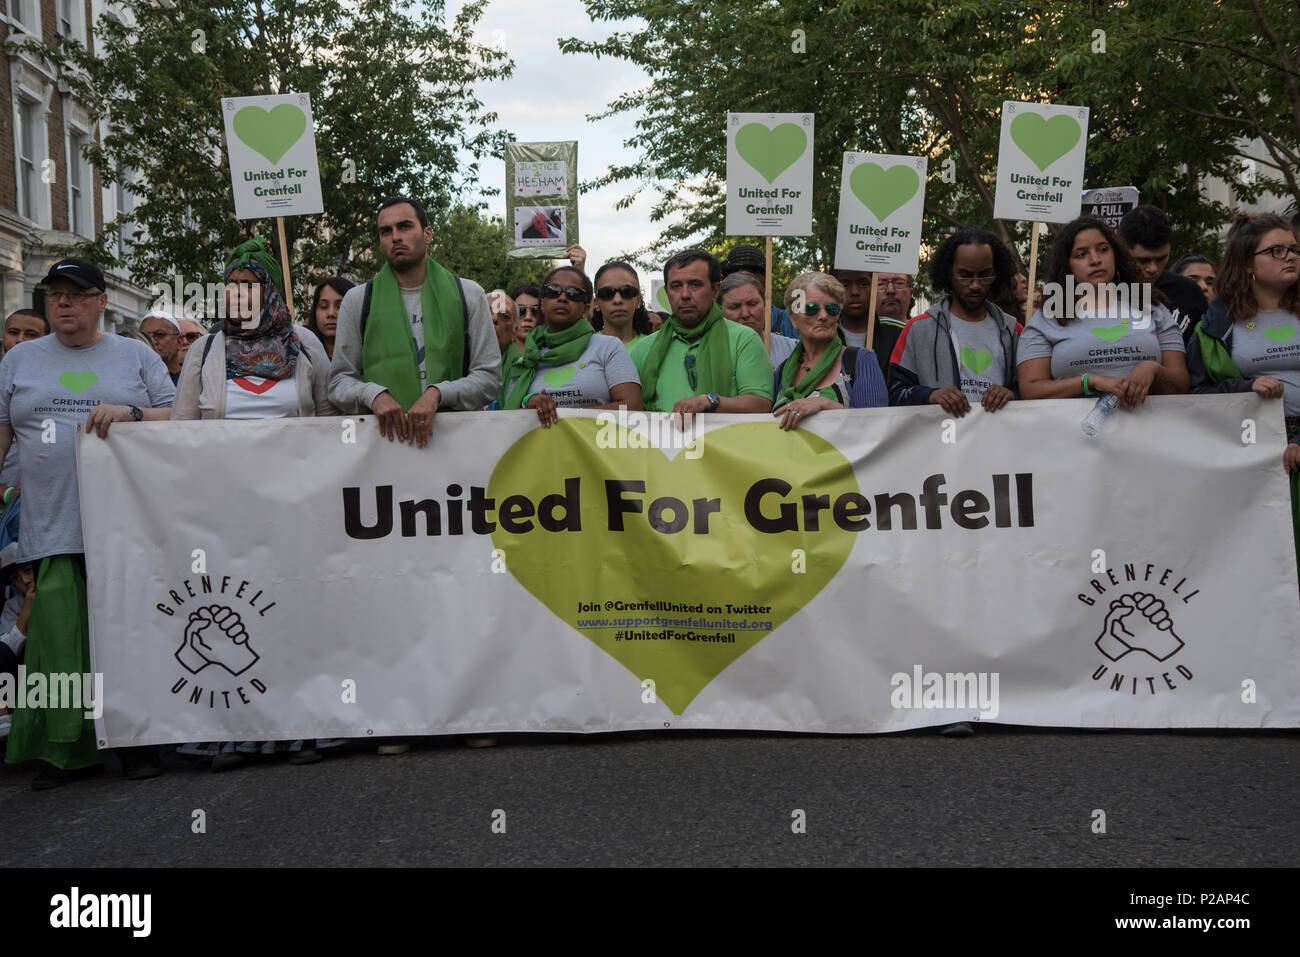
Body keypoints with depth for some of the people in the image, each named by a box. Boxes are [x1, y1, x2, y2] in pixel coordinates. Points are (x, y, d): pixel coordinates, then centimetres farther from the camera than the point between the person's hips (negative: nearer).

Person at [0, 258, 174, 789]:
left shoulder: (136, 355, 12)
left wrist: (130, 413, -11)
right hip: (53, 529, 1)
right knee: (60, 637, -4)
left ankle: (138, 742, 12)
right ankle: (68, 749, 8)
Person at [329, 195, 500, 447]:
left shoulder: (468, 295, 11)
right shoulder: (357, 301, 13)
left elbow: (489, 376, 6)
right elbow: (340, 381, 12)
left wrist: (437, 393, -11)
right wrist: (373, 394, -9)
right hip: (384, 434, 2)